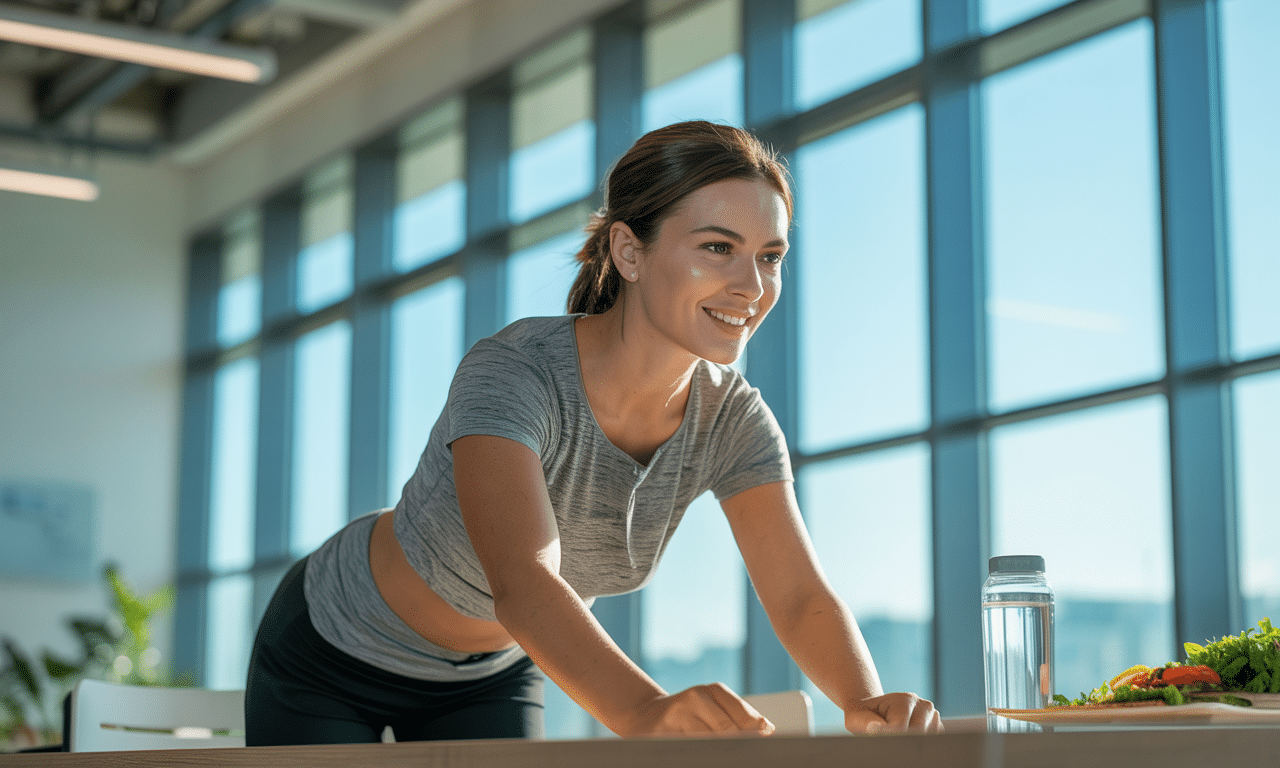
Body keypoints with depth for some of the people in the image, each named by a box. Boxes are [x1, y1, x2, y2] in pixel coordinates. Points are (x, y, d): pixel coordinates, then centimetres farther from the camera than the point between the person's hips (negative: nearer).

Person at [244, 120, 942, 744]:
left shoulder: (730, 421, -18)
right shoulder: (512, 374, -36)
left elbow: (801, 598, -23)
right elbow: (523, 583, -51)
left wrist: (868, 704, -45)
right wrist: (645, 712, -68)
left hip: (491, 674, 5)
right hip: (331, 655, -4)